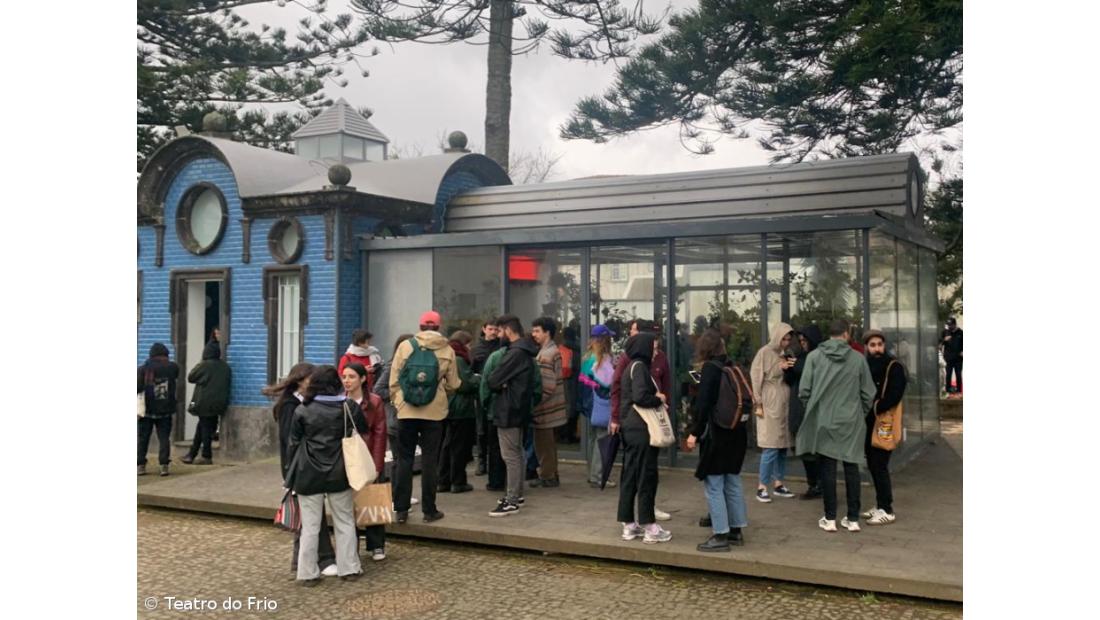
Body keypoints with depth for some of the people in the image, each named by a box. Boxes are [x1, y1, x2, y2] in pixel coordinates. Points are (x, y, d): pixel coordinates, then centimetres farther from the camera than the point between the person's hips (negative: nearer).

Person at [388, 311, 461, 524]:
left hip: (406, 410, 1)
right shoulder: (447, 351, -1)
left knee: (404, 459, 9)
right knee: (429, 459, 8)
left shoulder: (405, 346, -2)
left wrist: (396, 400, 12)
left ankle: (401, 509, 11)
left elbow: (393, 380, -1)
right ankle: (429, 510, 12)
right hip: (435, 411, 0)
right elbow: (452, 384, 3)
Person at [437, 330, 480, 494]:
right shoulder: (459, 360, -15)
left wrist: (474, 379, 16)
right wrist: (478, 379, 0)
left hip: (447, 408, 9)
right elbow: (465, 384, -18)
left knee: (447, 445, 13)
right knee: (459, 447, 0)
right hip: (461, 409, -9)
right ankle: (458, 482, 5)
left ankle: (443, 481, 16)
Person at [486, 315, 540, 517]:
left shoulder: (515, 353, -20)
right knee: (517, 453, 18)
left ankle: (511, 501, -3)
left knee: (510, 455, -6)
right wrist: (503, 384, -6)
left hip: (508, 410, -10)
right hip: (518, 409, 10)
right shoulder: (526, 352, 12)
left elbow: (493, 380, -21)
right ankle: (517, 494, 28)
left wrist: (498, 384, 1)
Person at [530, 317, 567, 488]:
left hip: (545, 409, -10)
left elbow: (546, 386, -24)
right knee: (549, 444, 17)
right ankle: (551, 475, 26)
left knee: (543, 444, 2)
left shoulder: (545, 354, -19)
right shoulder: (554, 350, 11)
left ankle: (547, 476, 11)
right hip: (553, 407, 10)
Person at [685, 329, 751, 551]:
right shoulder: (732, 368, 8)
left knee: (714, 485, -2)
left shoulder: (710, 368, -12)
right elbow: (744, 400, 11)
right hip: (737, 431, 8)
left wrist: (695, 432, -11)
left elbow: (703, 403, -17)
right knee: (732, 482, 16)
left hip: (717, 433, -8)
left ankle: (720, 536, 0)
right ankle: (736, 531, 23)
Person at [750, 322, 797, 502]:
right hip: (770, 405, -6)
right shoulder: (765, 353, -6)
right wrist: (758, 404, -11)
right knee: (771, 447, -8)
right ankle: (762, 487, 0)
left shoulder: (787, 354, 11)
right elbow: (756, 378, -8)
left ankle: (778, 484, 18)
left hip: (785, 404, 6)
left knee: (783, 446, 8)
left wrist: (791, 369, -2)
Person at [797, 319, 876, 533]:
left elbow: (804, 390, -8)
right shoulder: (858, 358, -3)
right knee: (851, 468, 10)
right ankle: (853, 519, 15)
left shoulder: (814, 356, -6)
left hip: (824, 421, -1)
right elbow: (868, 393, 0)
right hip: (851, 422, 1)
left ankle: (830, 519, 11)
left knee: (827, 469, 6)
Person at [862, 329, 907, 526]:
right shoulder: (865, 365, 13)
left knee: (879, 466, -7)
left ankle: (887, 511, 1)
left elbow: (894, 396, -18)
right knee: (872, 466, 13)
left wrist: (873, 409, -19)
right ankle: (880, 506, 24)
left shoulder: (894, 367, -8)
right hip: (869, 424, 7)